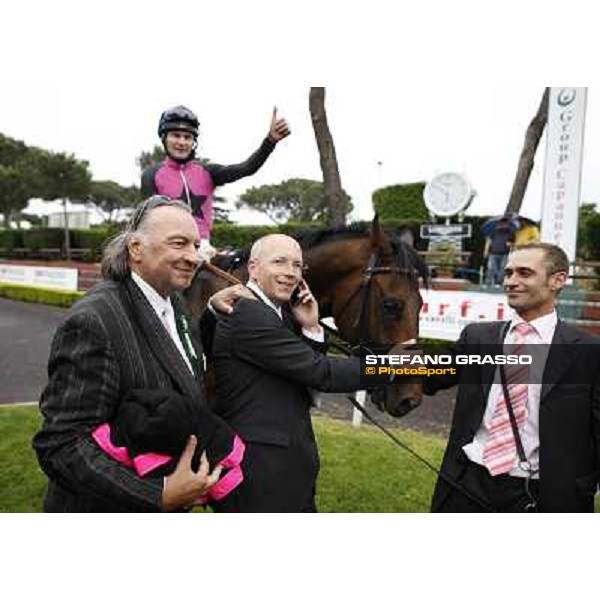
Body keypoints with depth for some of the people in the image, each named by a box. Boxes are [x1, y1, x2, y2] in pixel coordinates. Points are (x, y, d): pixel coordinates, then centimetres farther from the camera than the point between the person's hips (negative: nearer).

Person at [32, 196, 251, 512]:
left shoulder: (172, 305, -1)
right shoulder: (93, 322, -26)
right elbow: (61, 445, -27)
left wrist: (212, 307, 2)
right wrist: (160, 495, -32)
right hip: (107, 509, -7)